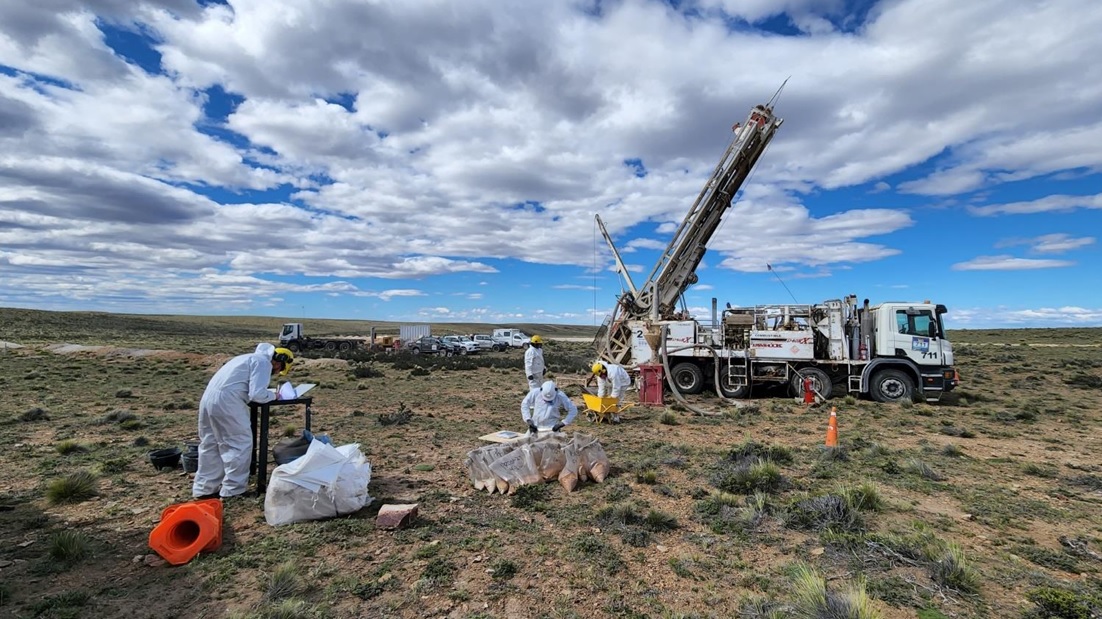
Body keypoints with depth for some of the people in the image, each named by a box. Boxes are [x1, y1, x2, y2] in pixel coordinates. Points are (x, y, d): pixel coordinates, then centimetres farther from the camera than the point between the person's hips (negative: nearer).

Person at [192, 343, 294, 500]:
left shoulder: (252, 358, 25)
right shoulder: (263, 362, -5)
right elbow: (257, 394, -14)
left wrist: (269, 393, 15)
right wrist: (273, 395, 4)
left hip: (209, 398, 10)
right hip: (226, 402, -10)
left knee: (210, 445, 19)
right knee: (240, 444, 1)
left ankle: (204, 488, 28)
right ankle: (233, 490, 7)